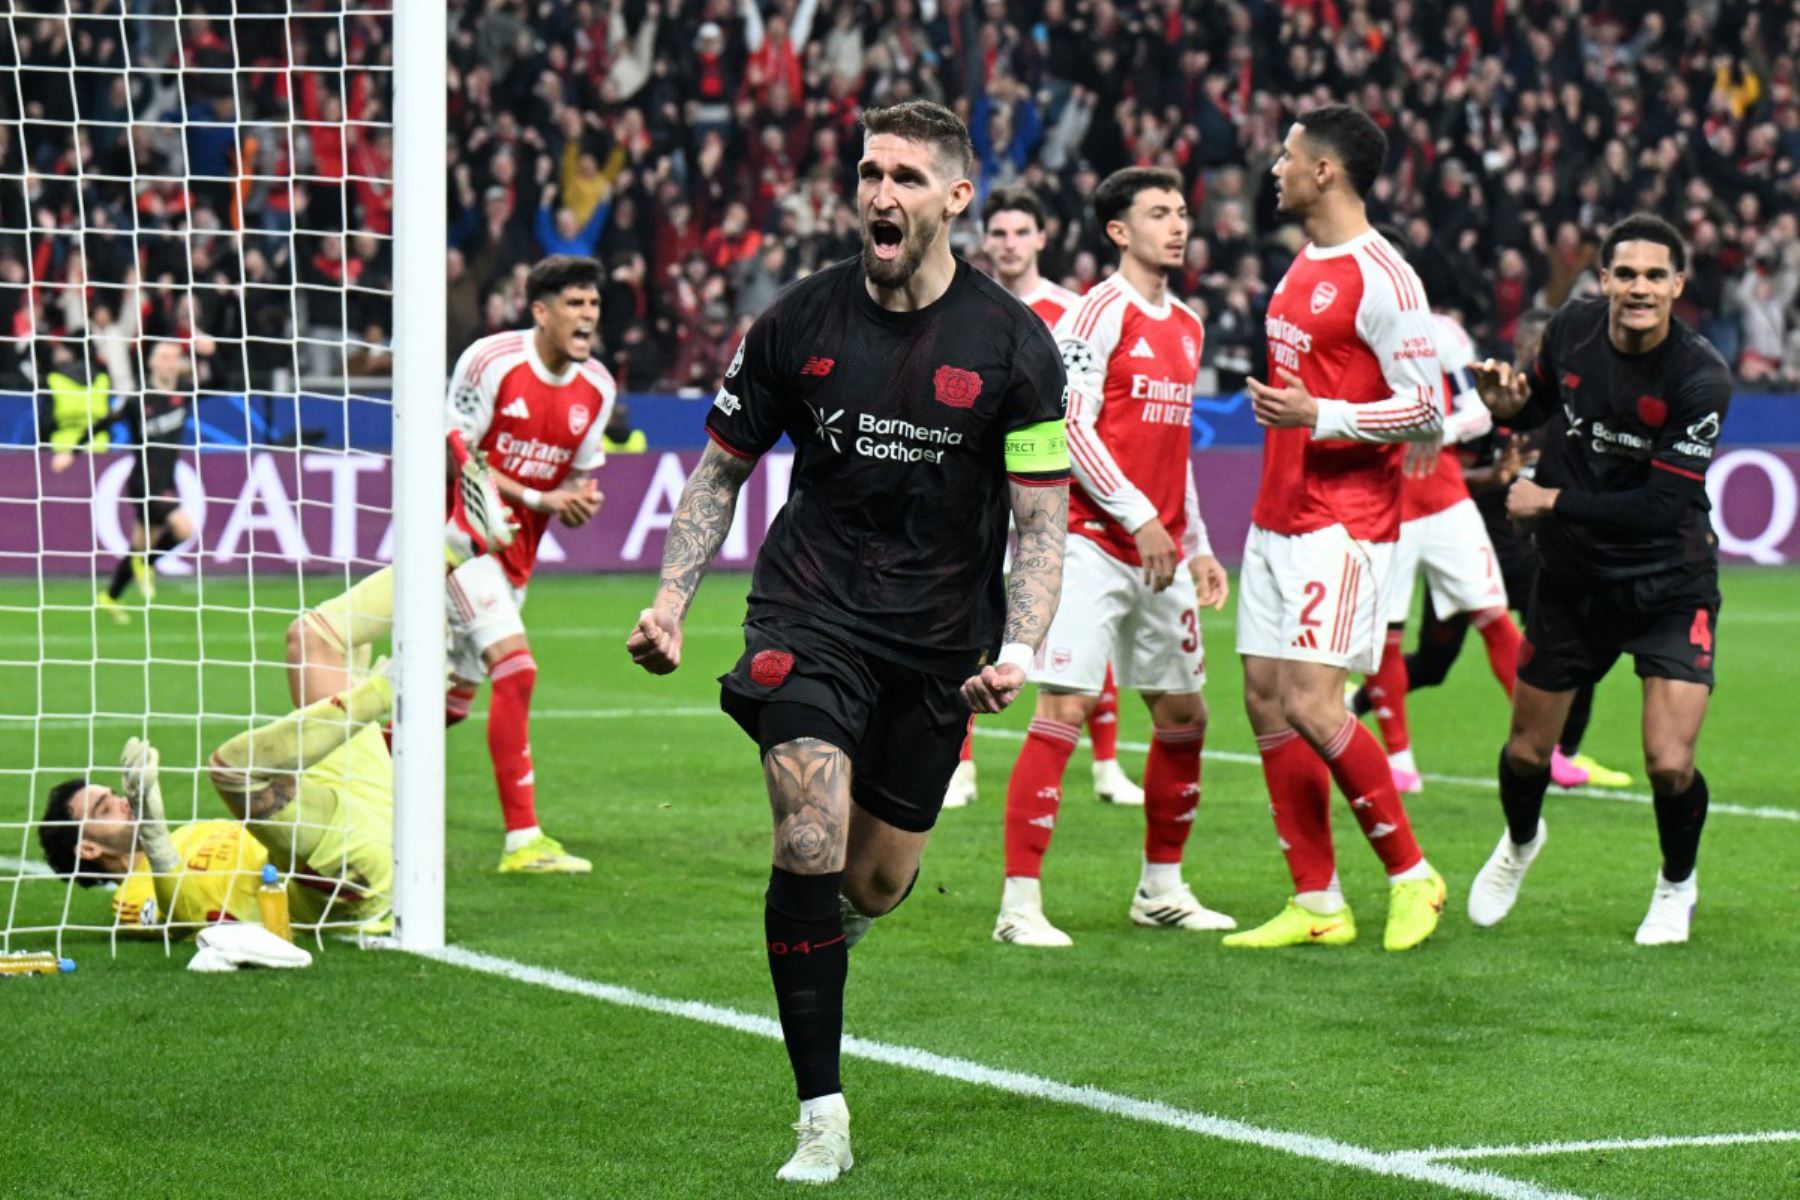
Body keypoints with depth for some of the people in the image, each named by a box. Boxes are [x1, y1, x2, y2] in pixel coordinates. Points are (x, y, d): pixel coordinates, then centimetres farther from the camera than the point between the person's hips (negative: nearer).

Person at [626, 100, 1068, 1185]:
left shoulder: (1014, 344, -7)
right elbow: (722, 468, 9)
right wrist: (673, 598, -3)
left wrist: (1018, 651, -19)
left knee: (879, 881, 8)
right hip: (810, 614, -1)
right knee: (812, 840, -20)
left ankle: (830, 923, 50)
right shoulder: (801, 322, -3)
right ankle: (823, 1120, -12)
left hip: (938, 640, 1)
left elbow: (1043, 523, -4)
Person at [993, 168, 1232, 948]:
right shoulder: (1099, 314, -8)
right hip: (1092, 544, -8)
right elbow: (1070, 427, -14)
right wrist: (1139, 517, -17)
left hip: (1161, 552, 8)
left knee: (1184, 714, 11)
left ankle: (1161, 889, 24)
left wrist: (1197, 547, 19)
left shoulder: (1186, 327, 17)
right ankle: (1020, 903, -12)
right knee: (1063, 710, -13)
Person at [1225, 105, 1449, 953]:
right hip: (1278, 518, 9)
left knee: (1311, 703, -16)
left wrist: (1320, 416, -23)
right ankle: (1317, 904, 10)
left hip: (1344, 524, -9)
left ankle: (1411, 875, 0)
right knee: (1266, 701, 5)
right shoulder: (1303, 268, 15)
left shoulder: (1381, 279, -13)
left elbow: (1426, 410, -15)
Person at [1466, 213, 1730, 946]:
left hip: (1669, 587, -4)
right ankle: (1520, 843, 47)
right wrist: (1507, 403, -11)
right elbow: (1539, 402, 13)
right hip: (1572, 577, 4)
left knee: (1670, 767, -14)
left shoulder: (1702, 379, -22)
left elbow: (1661, 506, -24)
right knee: (1527, 754, 11)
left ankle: (1677, 884, 18)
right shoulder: (1572, 330, -8)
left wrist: (1552, 502, -20)